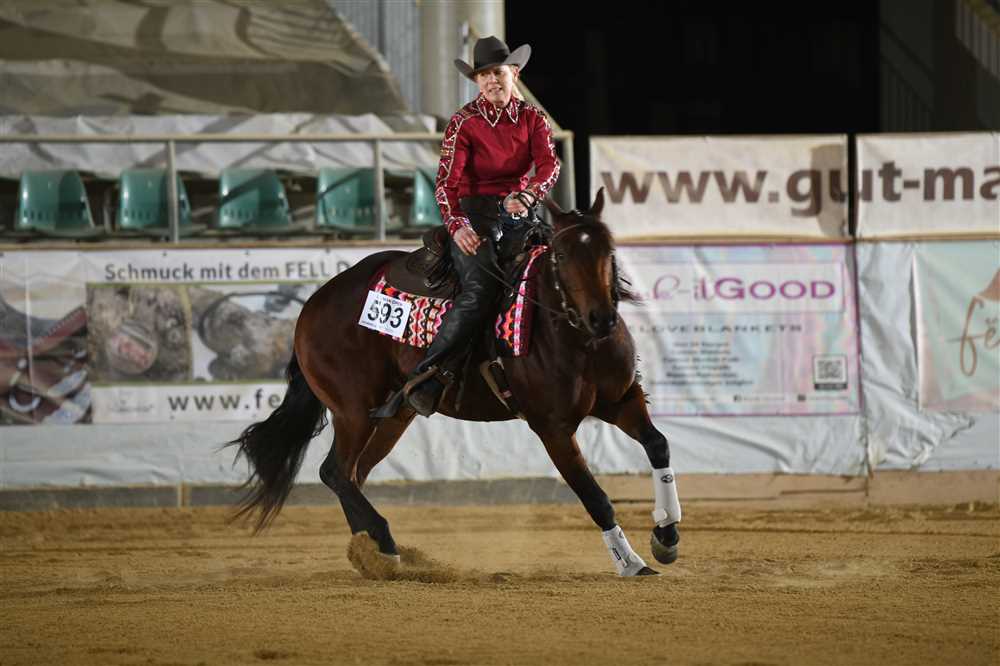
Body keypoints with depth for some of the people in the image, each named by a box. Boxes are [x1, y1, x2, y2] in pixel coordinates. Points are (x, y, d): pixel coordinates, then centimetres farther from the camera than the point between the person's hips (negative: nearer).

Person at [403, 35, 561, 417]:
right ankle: (424, 377, -32)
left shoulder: (533, 119, 10)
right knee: (481, 290, -28)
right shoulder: (465, 123, 0)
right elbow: (447, 181, -8)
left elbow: (549, 164, -5)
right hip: (475, 213, -5)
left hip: (519, 213, 5)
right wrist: (456, 225, -27)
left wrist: (526, 196, -27)